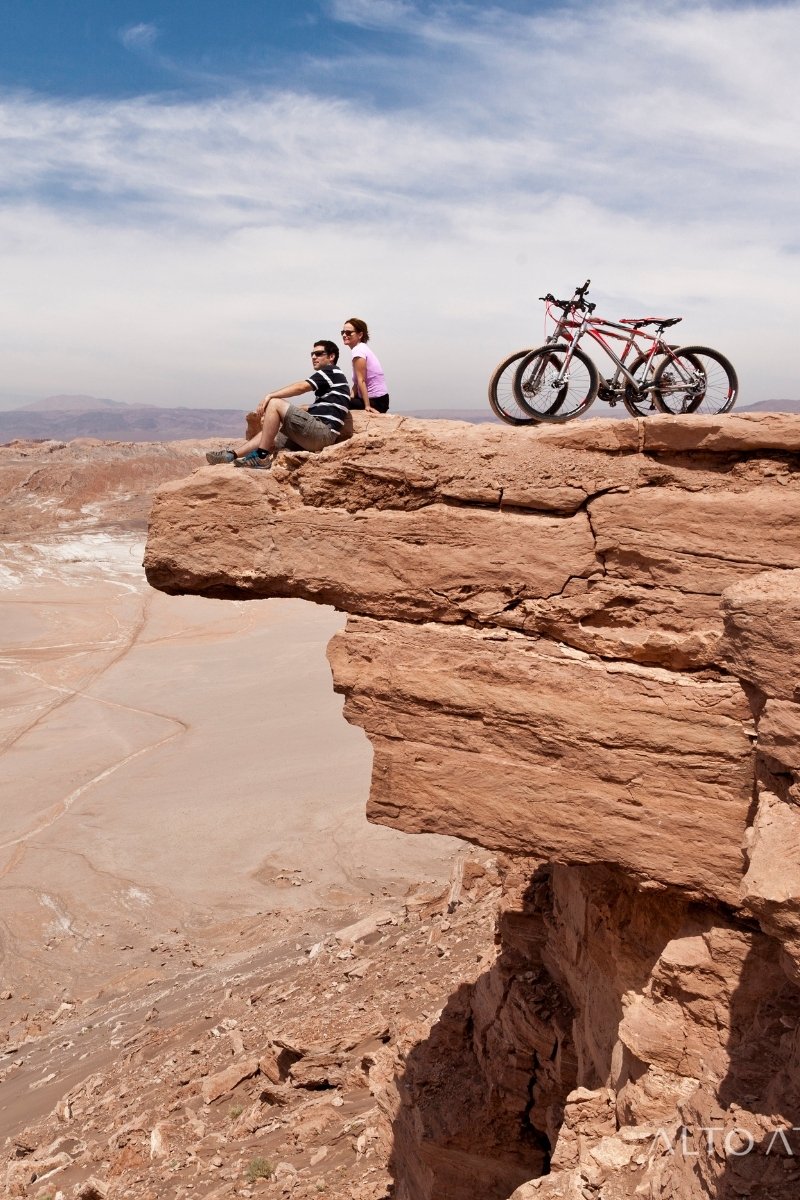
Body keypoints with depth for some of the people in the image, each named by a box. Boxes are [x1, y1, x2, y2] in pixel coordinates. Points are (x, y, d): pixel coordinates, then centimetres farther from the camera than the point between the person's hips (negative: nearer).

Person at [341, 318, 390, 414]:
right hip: (378, 398, 9)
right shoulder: (362, 348, 13)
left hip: (375, 402, -9)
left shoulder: (358, 350, -14)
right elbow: (356, 382, 10)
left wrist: (367, 406, -20)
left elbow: (361, 380, -18)